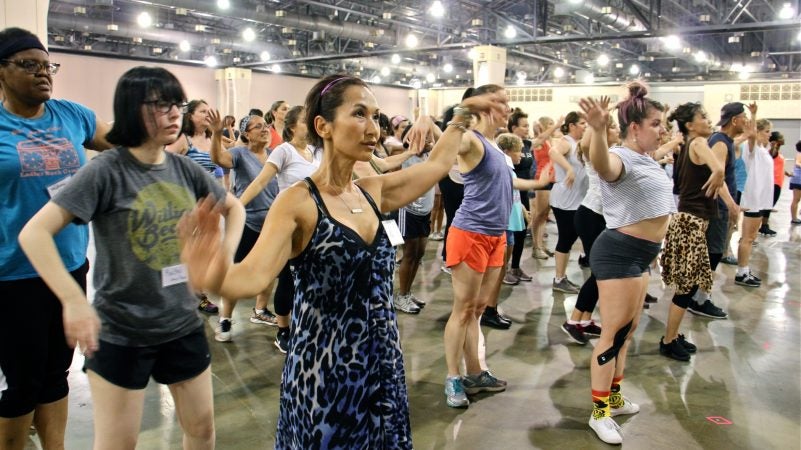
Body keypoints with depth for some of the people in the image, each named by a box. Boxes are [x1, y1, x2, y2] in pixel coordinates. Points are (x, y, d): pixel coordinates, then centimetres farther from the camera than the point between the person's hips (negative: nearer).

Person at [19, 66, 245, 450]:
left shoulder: (185, 169, 0)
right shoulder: (106, 170, -16)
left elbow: (234, 207, 15)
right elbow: (33, 233, -21)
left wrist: (225, 255, 1)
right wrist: (74, 301, -29)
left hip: (183, 324, 5)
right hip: (119, 333, -5)